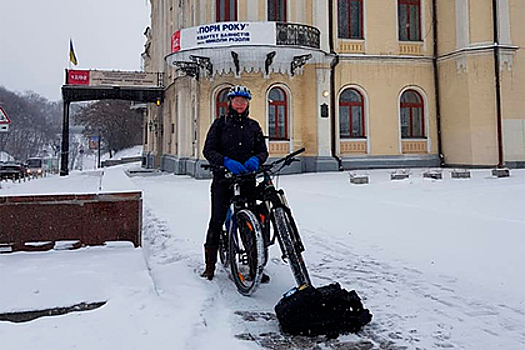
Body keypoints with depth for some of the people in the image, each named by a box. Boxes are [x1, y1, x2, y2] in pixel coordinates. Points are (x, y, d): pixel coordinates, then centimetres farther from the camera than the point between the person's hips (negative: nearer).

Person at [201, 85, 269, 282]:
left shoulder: (253, 126, 15)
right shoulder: (220, 124, 7)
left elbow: (263, 150, 13)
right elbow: (208, 150, -1)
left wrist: (255, 159, -11)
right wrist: (226, 162, -18)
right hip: (223, 178, -2)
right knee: (217, 220, -5)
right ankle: (210, 265, 9)